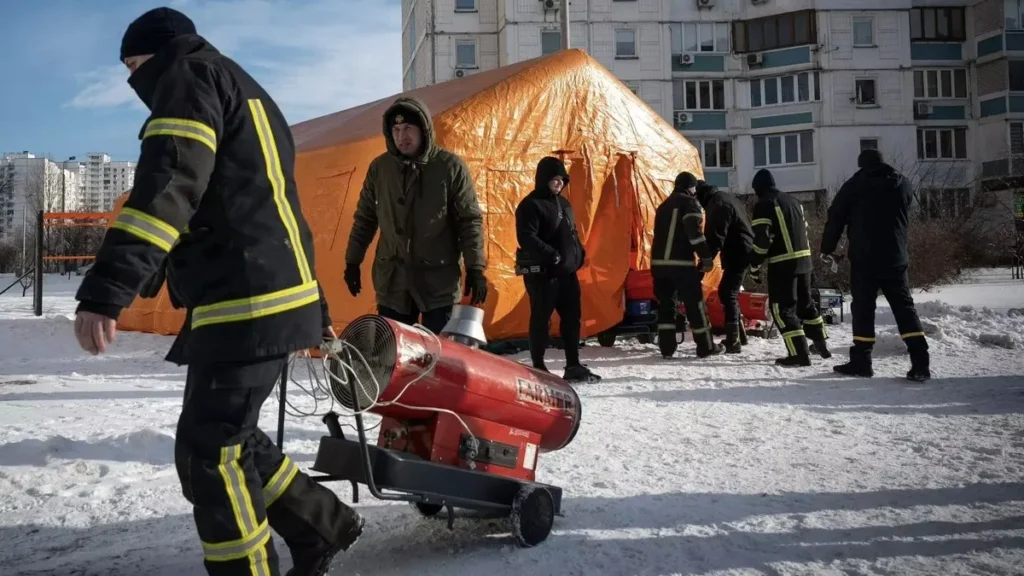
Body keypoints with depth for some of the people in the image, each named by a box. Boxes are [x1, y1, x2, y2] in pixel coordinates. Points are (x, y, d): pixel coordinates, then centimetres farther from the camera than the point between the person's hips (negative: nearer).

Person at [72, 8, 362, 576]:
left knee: (208, 452, -4)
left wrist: (105, 289, -29)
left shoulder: (190, 77, -1)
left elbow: (167, 186, -20)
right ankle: (322, 527, 27)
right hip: (275, 295, 10)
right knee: (227, 437, 18)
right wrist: (315, 307, 32)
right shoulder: (248, 96, 29)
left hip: (246, 300, -10)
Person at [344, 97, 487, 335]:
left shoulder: (450, 166, -6)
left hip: (440, 281, -3)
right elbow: (365, 218, 13)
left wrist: (475, 268, -8)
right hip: (391, 281, 3)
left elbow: (470, 220, -4)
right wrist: (352, 262, 13)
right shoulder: (379, 167, 4)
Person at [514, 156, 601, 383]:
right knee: (541, 319, -1)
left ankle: (573, 366, 17)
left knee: (572, 318, 10)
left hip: (567, 271, 8)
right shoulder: (531, 205, -10)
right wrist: (552, 256, -26)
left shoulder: (563, 203, 16)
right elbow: (526, 238, -21)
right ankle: (538, 368, 6)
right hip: (542, 273, -8)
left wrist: (579, 254, 10)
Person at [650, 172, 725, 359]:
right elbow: (694, 232, -14)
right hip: (681, 263, -7)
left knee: (666, 304, 10)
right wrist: (706, 257, -13)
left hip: (659, 262, 7)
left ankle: (667, 347, 7)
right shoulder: (689, 203, 0)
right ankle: (706, 347, 8)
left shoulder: (664, 206, 23)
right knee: (695, 304, 2)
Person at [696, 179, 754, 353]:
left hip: (738, 254, -11)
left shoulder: (717, 204, -17)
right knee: (727, 292, 17)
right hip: (742, 252, 11)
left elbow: (715, 237, -23)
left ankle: (733, 341, -12)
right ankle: (738, 335, 24)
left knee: (728, 294, -11)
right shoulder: (725, 198, 17)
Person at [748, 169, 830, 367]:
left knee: (783, 308, -2)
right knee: (805, 303, 22)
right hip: (803, 259, 8)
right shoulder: (793, 201, 16)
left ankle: (799, 353, -8)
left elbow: (762, 238, -16)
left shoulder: (763, 205, -9)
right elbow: (804, 230, 20)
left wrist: (755, 263, -7)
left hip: (782, 263, -8)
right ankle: (821, 344, 31)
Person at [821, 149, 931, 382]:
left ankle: (861, 361, 2)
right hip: (895, 257, 3)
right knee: (905, 307, 5)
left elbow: (835, 218, 2)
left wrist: (827, 248, 11)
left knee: (863, 308, 2)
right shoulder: (904, 184, 10)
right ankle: (920, 364, -2)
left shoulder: (854, 185, -1)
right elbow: (903, 218, 20)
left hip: (864, 258, -3)